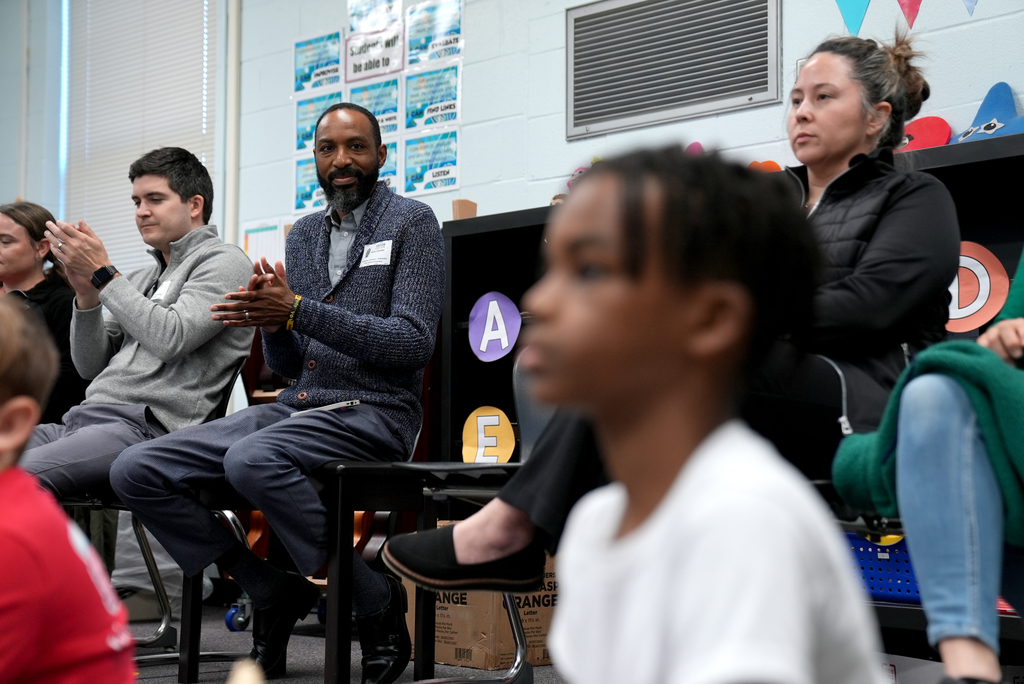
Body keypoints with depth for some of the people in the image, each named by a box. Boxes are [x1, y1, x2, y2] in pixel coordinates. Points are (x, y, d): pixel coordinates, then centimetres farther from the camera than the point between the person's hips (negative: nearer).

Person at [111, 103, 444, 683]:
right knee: (136, 472, -9)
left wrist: (297, 310, -19)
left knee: (251, 460, -37)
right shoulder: (304, 234, 18)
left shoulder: (412, 223, -1)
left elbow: (414, 343, -13)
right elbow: (288, 366, 17)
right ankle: (277, 592, -1)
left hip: (374, 412, -7)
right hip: (298, 405, 7)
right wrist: (272, 322, -7)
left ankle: (375, 600, -19)